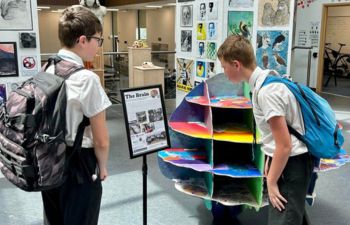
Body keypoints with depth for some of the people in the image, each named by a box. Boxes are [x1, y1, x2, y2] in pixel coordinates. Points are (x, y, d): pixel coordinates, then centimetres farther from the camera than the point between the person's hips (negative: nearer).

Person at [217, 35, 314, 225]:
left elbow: (285, 145, -25)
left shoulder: (266, 91, -27)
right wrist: (270, 158, 18)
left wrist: (271, 182, -14)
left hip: (291, 163, -10)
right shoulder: (267, 78, 2)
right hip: (287, 159, 10)